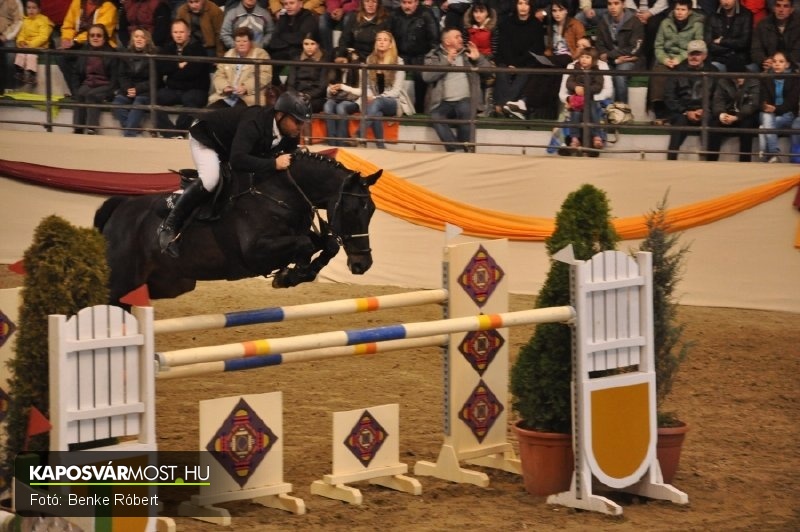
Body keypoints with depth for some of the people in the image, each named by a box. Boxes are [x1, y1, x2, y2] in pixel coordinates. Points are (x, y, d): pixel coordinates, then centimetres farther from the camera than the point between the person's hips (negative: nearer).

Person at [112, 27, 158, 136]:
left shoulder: (154, 54, -2)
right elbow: (122, 76, 12)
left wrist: (138, 89, -16)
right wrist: (128, 89, -10)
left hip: (146, 90, -5)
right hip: (128, 89, 5)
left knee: (138, 103, -35)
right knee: (117, 103, -24)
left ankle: (129, 135, -39)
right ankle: (134, 131, -26)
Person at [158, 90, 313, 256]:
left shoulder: (290, 136, -18)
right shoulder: (254, 123, -41)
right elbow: (237, 160, -52)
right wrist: (274, 164, -55)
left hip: (231, 145, 9)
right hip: (206, 137, -9)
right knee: (210, 179, -32)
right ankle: (168, 227, -24)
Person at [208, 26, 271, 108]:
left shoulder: (260, 54, 5)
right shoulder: (229, 54, 21)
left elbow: (265, 76, -8)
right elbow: (219, 75, 16)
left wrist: (246, 87, -22)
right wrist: (224, 87, -8)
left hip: (249, 97, -5)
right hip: (226, 96, 5)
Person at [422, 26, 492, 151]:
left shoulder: (468, 53, 14)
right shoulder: (434, 56, 10)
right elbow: (427, 76, -8)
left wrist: (478, 58, -10)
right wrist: (447, 62, -12)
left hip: (465, 100, 1)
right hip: (444, 102, 0)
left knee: (464, 109, -34)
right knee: (436, 116, -32)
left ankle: (465, 148, -18)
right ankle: (455, 149, -27)